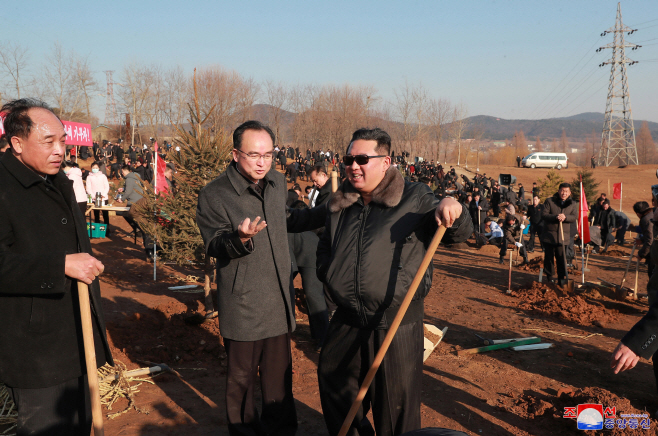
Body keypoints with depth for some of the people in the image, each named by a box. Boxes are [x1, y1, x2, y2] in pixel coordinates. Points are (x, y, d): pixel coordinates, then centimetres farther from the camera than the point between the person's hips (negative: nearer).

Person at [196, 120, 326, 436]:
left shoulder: (277, 182, 6)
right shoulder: (214, 195, -14)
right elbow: (214, 246, -14)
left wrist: (328, 212, 18)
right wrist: (241, 238, -35)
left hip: (279, 300, 6)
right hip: (242, 304, -5)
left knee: (280, 372, 16)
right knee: (242, 376, 8)